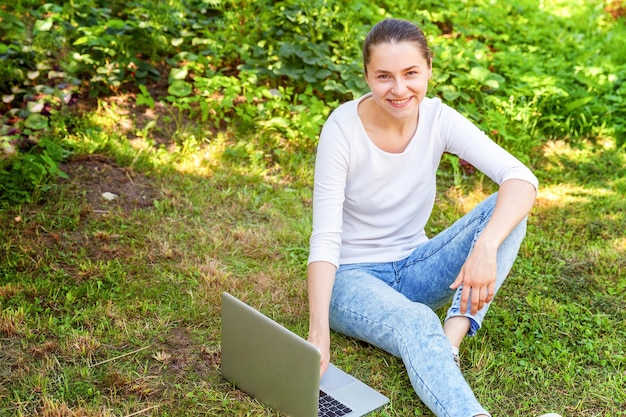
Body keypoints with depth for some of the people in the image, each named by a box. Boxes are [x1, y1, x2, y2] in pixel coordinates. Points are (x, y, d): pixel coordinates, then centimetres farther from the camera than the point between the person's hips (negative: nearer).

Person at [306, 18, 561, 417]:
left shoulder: (438, 118, -10)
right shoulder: (343, 128, -19)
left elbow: (522, 179, -22)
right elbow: (325, 238, -22)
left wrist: (486, 246, -41)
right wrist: (319, 331, -34)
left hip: (414, 270, 4)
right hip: (353, 277, -4)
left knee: (507, 207, -19)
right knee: (416, 323, -37)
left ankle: (452, 340, -28)